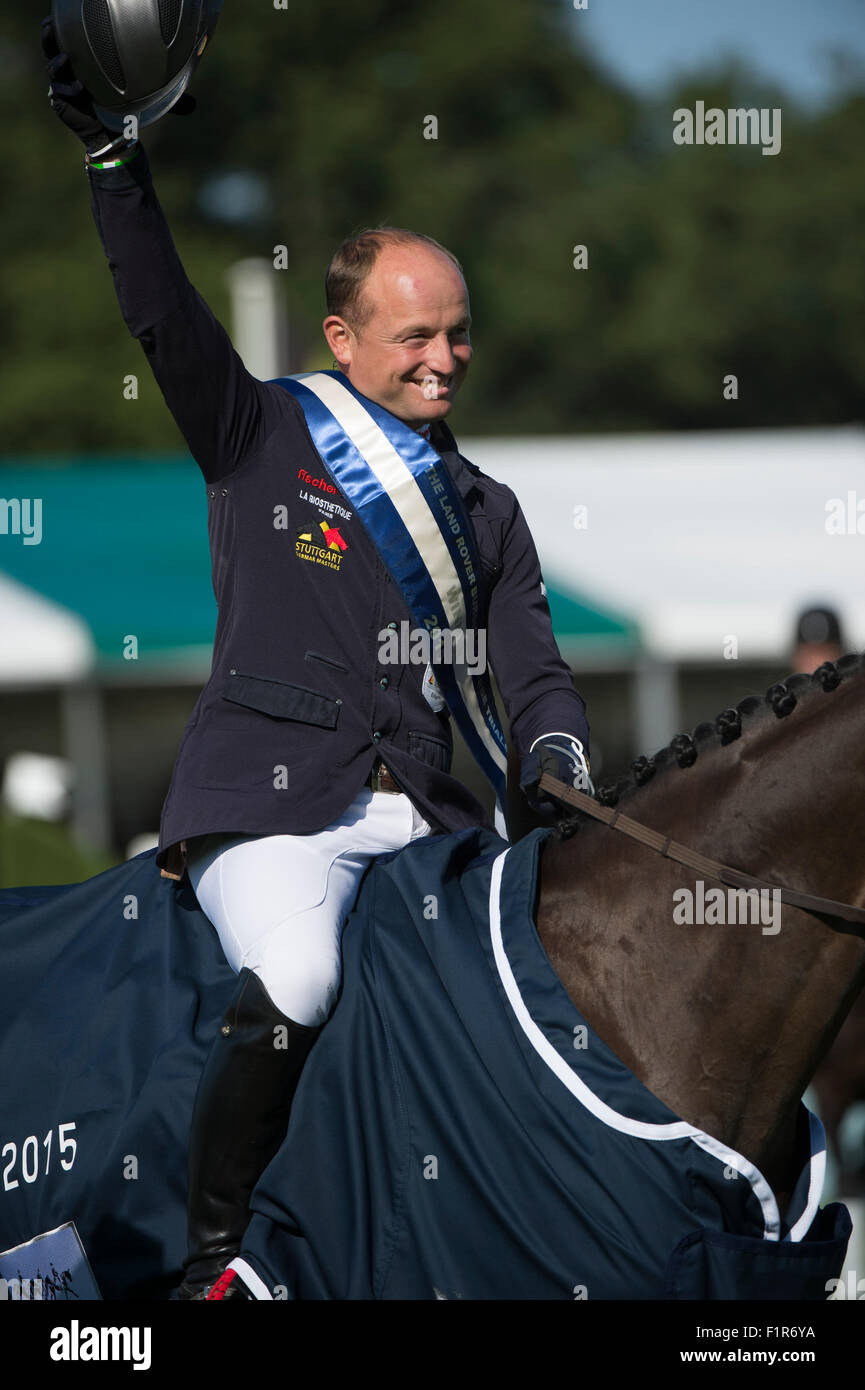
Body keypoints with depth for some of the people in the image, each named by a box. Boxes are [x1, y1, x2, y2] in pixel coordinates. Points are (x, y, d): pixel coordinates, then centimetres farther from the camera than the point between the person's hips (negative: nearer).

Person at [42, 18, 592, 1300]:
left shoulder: (488, 510, 21)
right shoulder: (261, 439, 10)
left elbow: (535, 673, 16)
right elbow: (161, 313, -2)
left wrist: (557, 771, -6)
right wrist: (114, 156, -14)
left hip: (428, 808, 5)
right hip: (274, 795, -4)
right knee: (294, 988, -29)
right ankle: (213, 1259, -16)